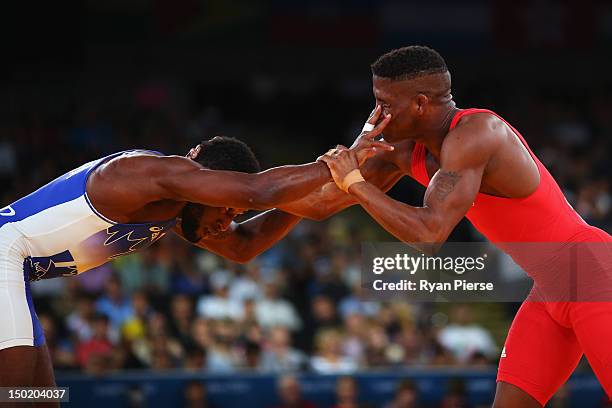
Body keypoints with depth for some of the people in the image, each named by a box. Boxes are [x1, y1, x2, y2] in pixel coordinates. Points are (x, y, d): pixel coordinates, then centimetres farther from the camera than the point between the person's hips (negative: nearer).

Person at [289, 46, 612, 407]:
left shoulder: (473, 133, -25)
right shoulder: (407, 151, 2)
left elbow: (429, 235, -34)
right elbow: (323, 204, 11)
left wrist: (355, 182, -23)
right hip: (554, 290, 9)